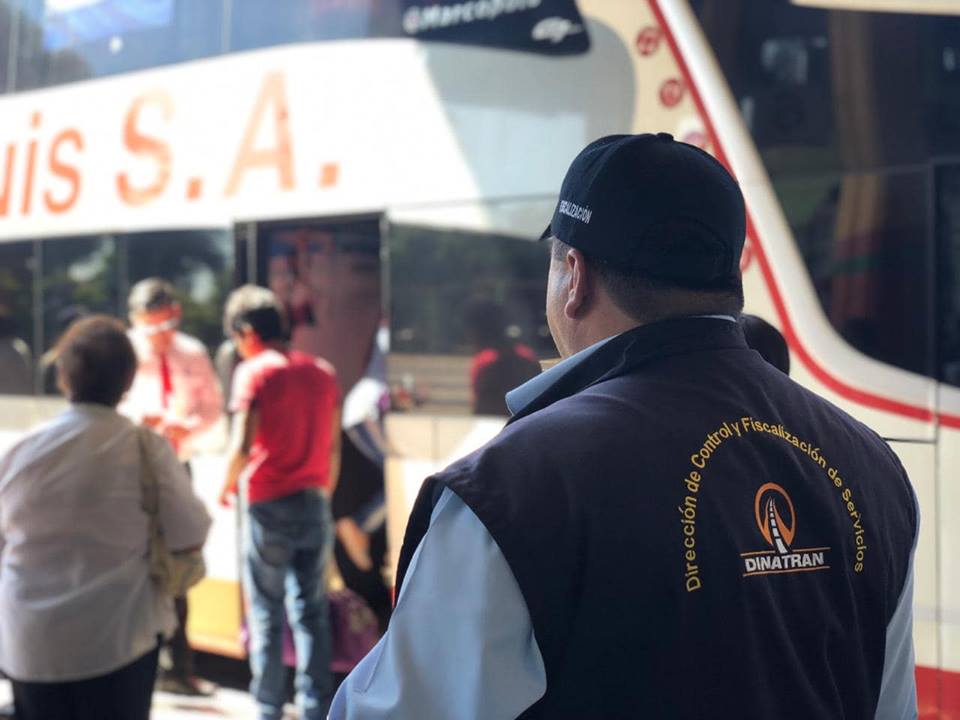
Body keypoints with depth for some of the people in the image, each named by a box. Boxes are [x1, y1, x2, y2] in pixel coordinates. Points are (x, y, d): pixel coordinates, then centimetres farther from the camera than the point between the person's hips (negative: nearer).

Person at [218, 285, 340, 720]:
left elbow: (243, 446, -15)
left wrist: (227, 487, 1)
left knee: (266, 614, 5)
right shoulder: (322, 373, 8)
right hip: (314, 504, 5)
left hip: (270, 505, -5)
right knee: (310, 611, 11)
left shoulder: (255, 372, -8)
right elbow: (334, 447, 10)